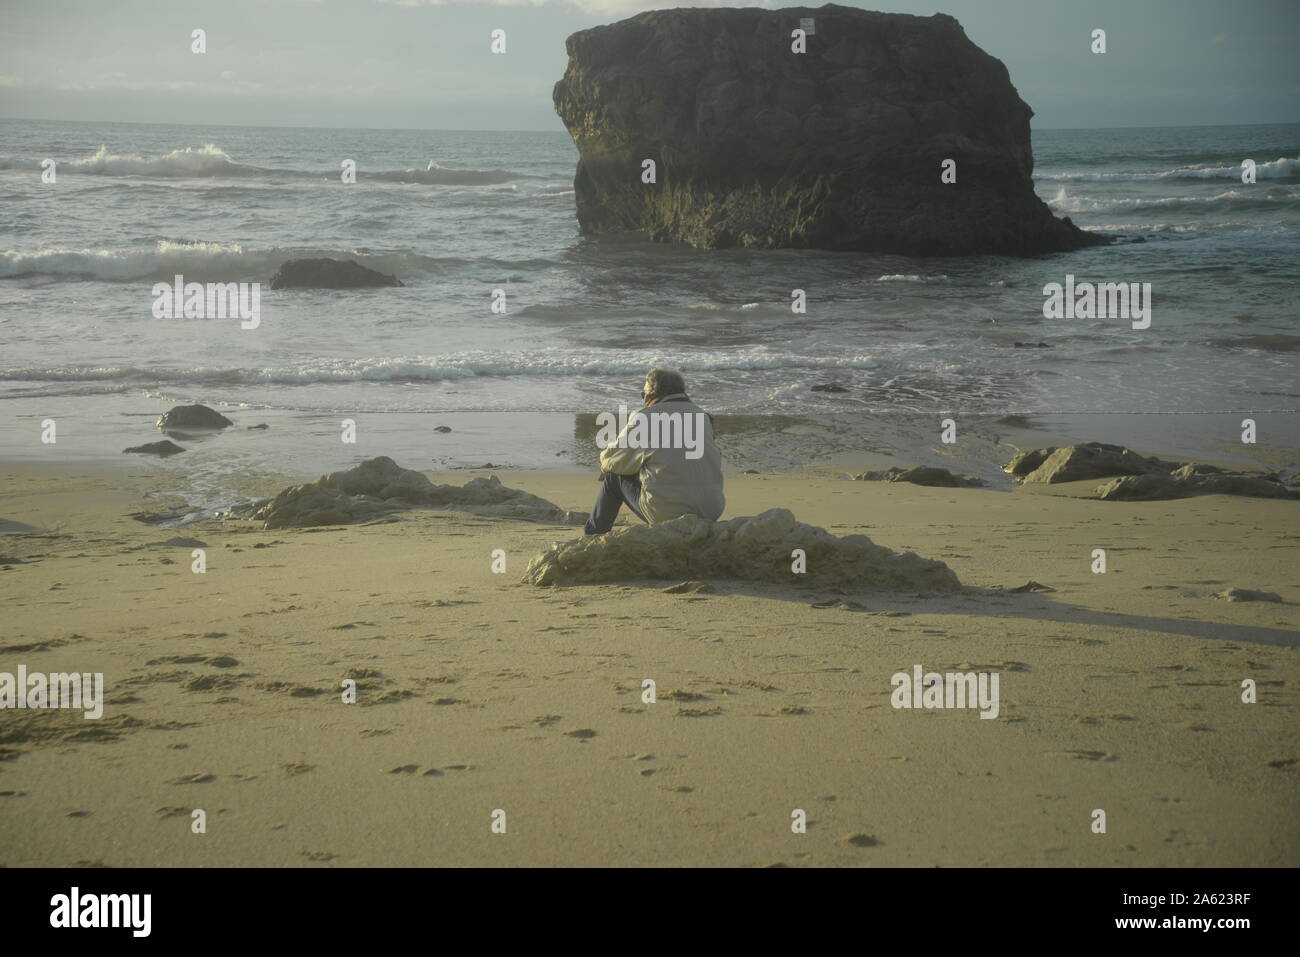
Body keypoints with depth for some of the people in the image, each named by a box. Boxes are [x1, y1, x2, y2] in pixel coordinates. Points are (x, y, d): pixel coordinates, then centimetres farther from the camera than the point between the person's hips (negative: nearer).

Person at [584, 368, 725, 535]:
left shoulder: (643, 418, -5)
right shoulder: (702, 417, 12)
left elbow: (614, 461, 3)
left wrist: (605, 454, 30)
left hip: (667, 514, -5)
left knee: (614, 475, 17)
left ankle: (593, 533, 29)